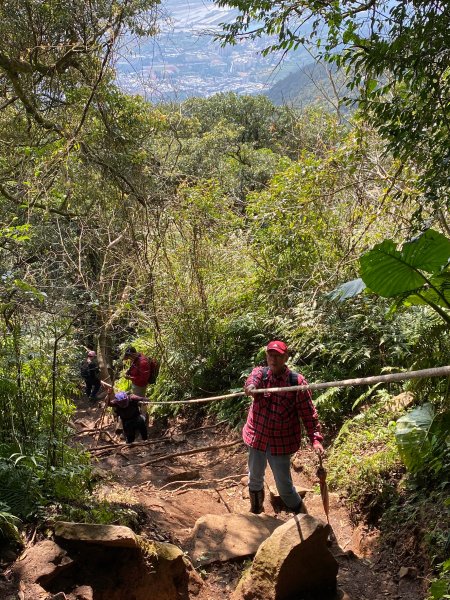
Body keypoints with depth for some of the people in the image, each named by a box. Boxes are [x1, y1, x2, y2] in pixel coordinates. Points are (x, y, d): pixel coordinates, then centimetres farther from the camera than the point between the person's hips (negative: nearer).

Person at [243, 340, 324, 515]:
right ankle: (255, 512, 51)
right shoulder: (260, 372, -5)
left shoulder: (297, 381, -12)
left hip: (281, 442, -3)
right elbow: (252, 379, -30)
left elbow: (308, 414, -10)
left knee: (284, 487, 1)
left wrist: (316, 439, -21)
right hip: (257, 438, 4)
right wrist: (250, 386, -54)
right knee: (255, 479, 23)